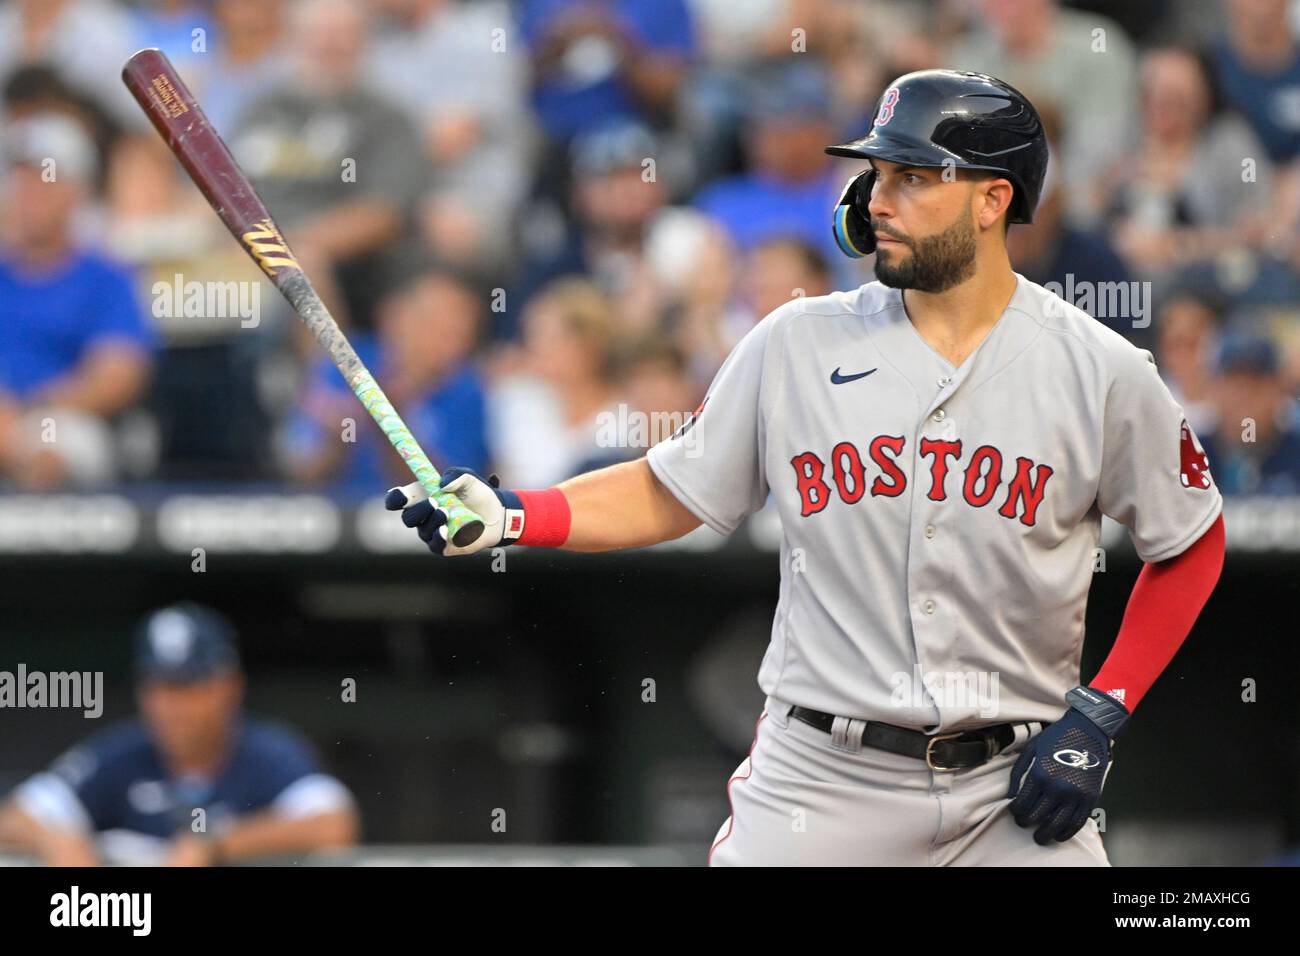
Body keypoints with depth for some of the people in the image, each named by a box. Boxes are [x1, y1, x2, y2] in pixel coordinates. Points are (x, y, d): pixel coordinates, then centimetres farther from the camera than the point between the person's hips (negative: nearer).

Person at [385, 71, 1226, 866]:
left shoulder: (1102, 374, -3)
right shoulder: (797, 345, 1)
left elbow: (1192, 546, 7)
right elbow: (669, 496, 8)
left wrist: (1101, 715, -2)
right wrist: (512, 516, -7)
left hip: (1014, 790, 0)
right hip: (821, 780, 0)